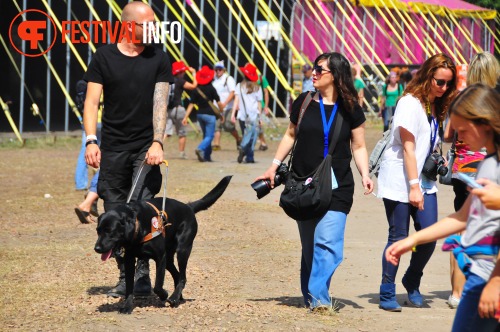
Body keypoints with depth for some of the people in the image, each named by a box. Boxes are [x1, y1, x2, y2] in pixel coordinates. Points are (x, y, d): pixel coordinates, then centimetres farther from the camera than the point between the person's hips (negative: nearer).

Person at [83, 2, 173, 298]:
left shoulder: (159, 59, 6)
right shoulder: (104, 57, 5)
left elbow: (160, 103, -1)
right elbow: (92, 101, 3)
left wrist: (157, 143, -14)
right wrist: (91, 140, -10)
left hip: (146, 148, -1)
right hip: (113, 148, 1)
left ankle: (142, 275, -12)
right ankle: (126, 275, 13)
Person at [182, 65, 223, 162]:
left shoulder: (196, 90, 2)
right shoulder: (211, 88, -8)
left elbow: (191, 104, -1)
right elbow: (219, 102, -6)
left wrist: (185, 117, 0)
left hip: (200, 114, 5)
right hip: (209, 114, -5)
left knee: (206, 135, 18)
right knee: (209, 136, -4)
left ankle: (207, 156, 17)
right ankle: (200, 149, -30)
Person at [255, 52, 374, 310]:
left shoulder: (350, 110, -1)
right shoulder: (304, 102, 4)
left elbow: (358, 146, 5)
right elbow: (290, 135, 15)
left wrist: (364, 175, -10)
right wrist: (274, 166, 8)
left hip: (337, 187, -3)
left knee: (327, 242, -16)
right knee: (309, 245, 9)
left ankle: (317, 296, -17)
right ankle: (312, 296, 18)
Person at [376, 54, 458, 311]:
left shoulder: (437, 107, 11)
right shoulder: (411, 103, -12)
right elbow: (408, 148, -15)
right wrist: (414, 186, -18)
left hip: (424, 180, 7)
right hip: (399, 180, -7)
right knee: (398, 237, -4)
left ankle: (412, 283, 21)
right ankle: (387, 294, 6)